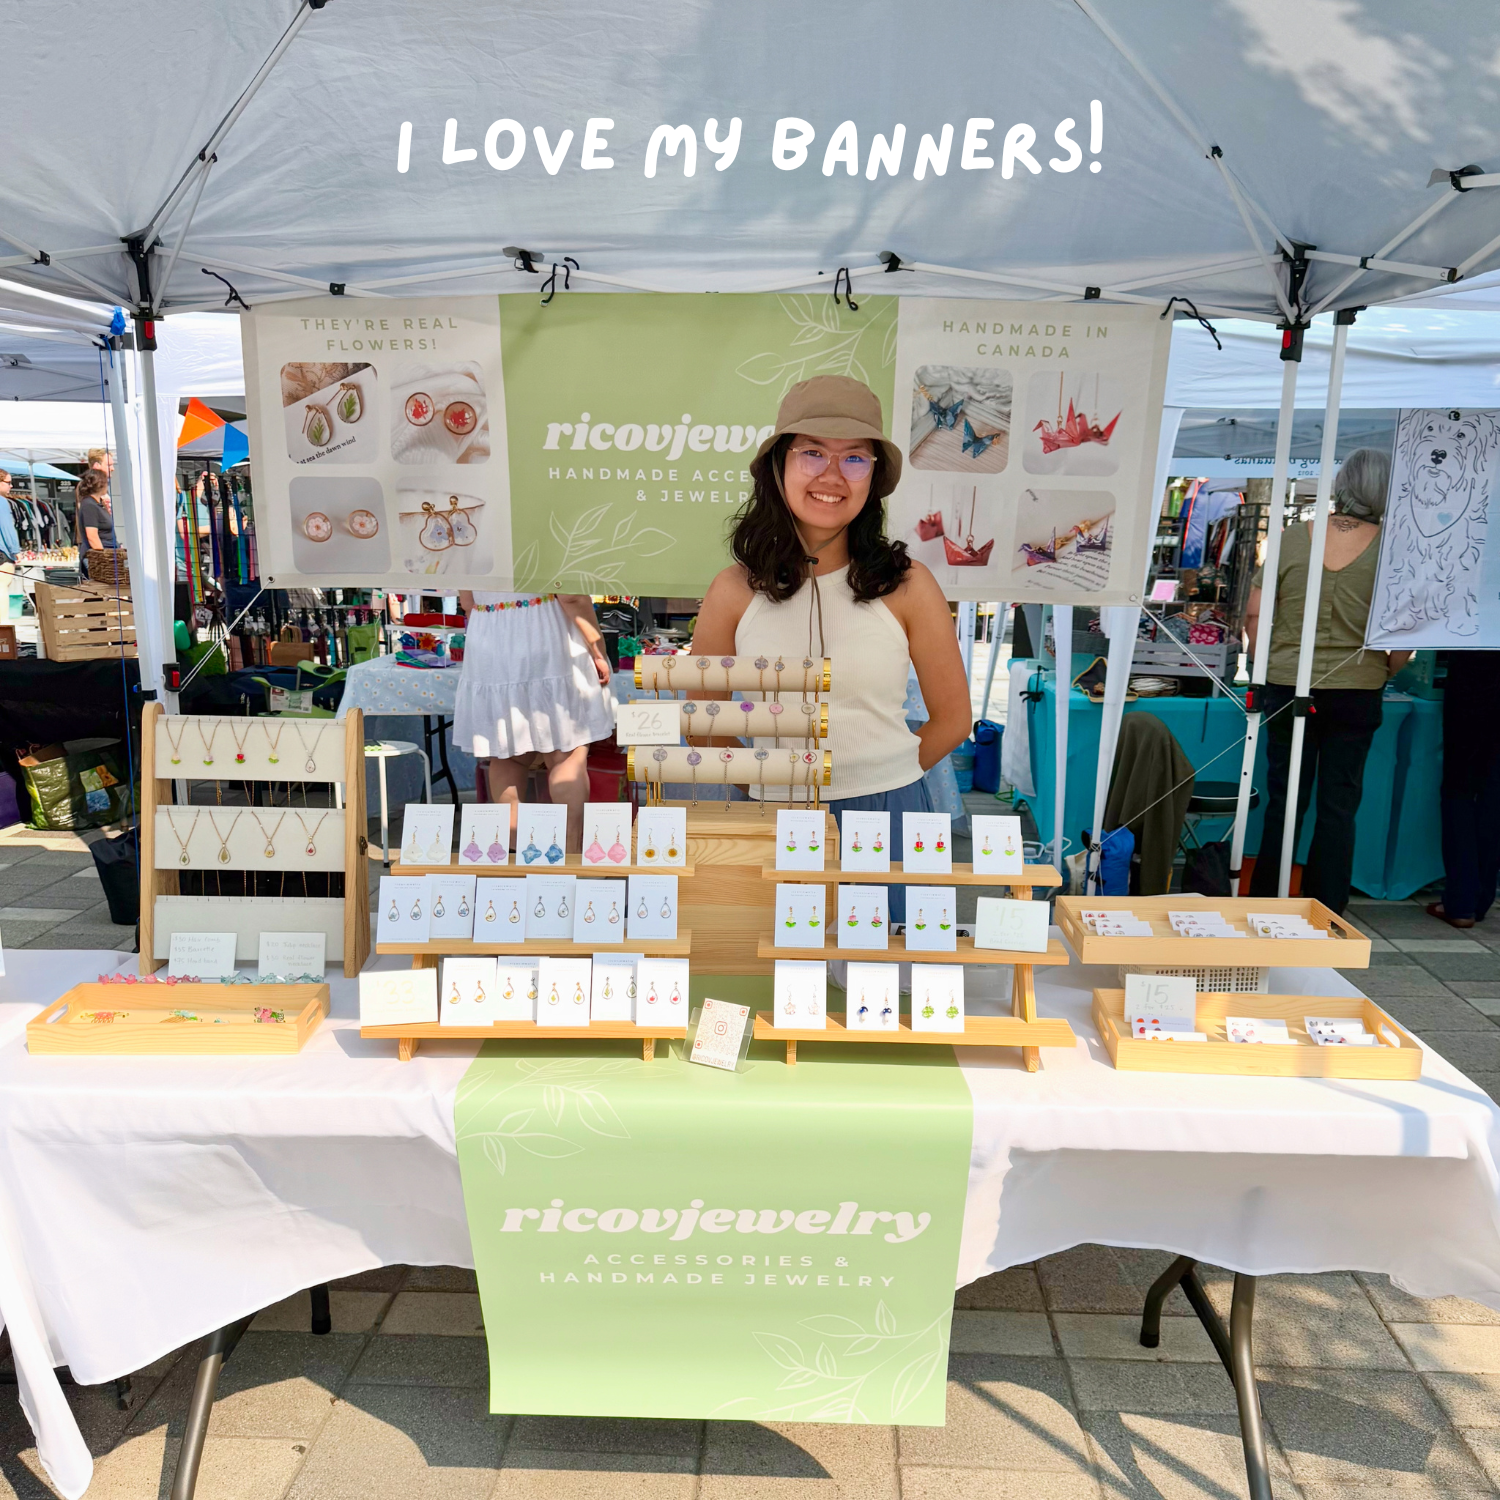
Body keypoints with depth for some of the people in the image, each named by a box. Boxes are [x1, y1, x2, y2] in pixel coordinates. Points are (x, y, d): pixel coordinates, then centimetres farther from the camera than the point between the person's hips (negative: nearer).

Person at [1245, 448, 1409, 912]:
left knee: (1284, 802, 11)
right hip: (1357, 691, -1)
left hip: (1286, 686, 1)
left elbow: (1255, 614, -2)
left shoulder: (1292, 538, -4)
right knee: (1339, 806, 10)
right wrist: (1387, 670, 9)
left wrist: (1269, 665, 10)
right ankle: (1325, 914, 17)